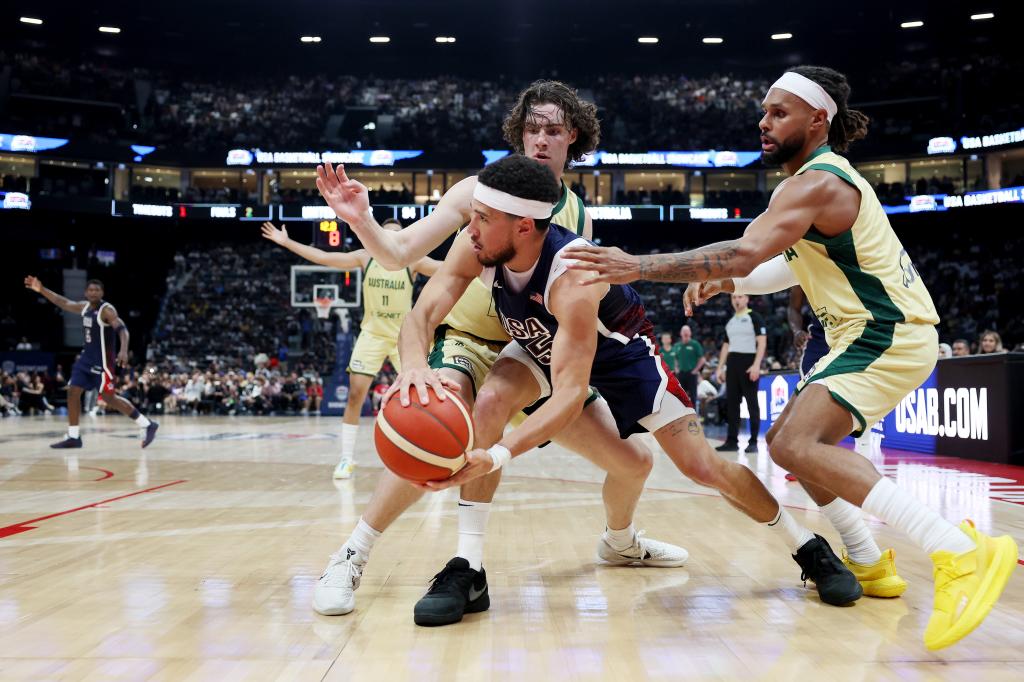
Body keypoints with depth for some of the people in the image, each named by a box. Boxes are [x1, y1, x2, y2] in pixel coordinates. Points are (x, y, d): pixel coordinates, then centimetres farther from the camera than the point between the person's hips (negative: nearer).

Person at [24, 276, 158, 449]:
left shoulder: (107, 310, -16)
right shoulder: (84, 307, 8)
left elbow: (122, 329, -29)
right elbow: (63, 303, 21)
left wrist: (123, 350, -45)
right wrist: (41, 290, 15)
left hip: (102, 361, -8)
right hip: (87, 358, 8)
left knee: (109, 398, -9)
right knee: (73, 392, 4)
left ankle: (147, 425, -3)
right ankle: (73, 437, 10)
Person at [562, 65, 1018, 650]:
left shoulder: (817, 183, -17)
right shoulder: (821, 177, 16)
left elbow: (744, 253, -30)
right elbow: (803, 265, 24)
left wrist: (639, 266, -31)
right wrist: (729, 283, 10)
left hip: (889, 337, -11)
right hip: (875, 334, 11)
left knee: (796, 446, -24)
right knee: (793, 440, 16)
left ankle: (962, 552, -27)